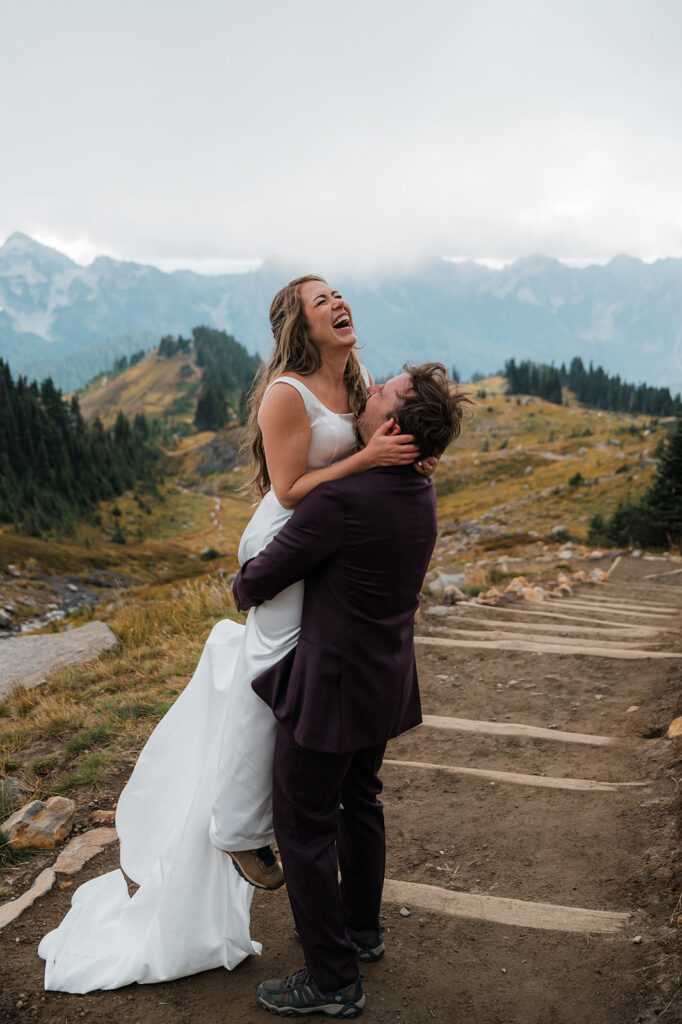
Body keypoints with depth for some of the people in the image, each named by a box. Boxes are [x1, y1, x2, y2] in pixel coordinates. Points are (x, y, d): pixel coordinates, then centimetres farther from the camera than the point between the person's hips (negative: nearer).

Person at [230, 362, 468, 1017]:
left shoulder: (341, 500, -28)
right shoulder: (420, 493, -2)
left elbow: (263, 578, -17)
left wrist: (241, 589, 5)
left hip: (332, 686, -8)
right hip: (385, 682, 8)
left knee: (304, 826, 7)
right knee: (358, 803, 25)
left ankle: (332, 980, 20)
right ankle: (360, 928, 45)